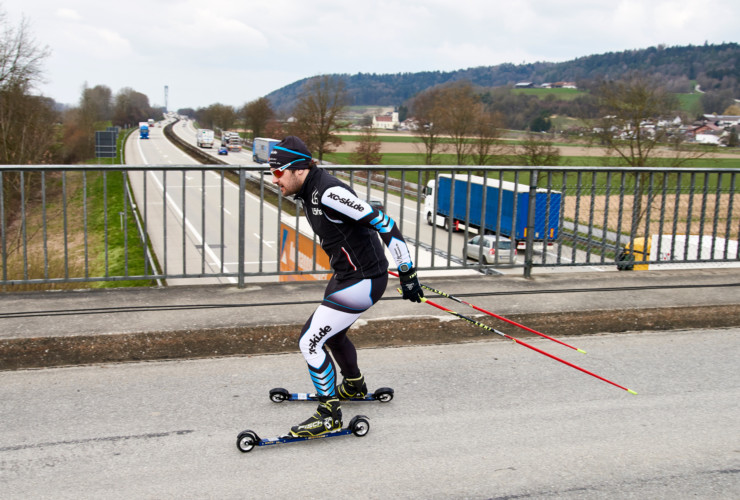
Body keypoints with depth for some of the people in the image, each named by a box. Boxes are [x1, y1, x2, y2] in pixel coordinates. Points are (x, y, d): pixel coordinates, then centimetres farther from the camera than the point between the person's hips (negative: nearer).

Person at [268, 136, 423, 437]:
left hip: (363, 281, -10)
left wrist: (407, 274, -21)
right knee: (332, 335, 28)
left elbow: (384, 224, -25)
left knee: (310, 341, -8)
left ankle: (329, 415, 8)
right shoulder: (308, 192, 4)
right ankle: (354, 386, 54)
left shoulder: (329, 193, -26)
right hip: (345, 274, 10)